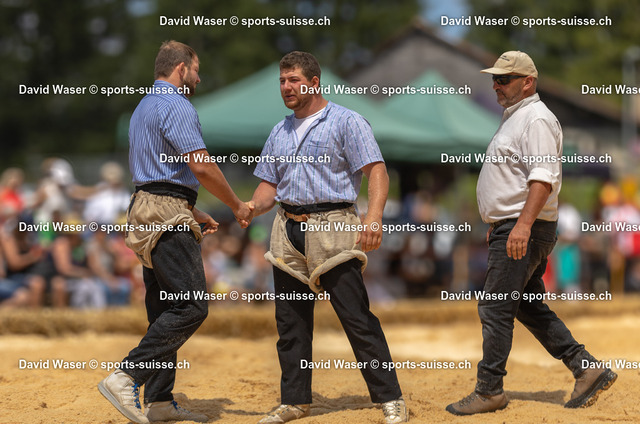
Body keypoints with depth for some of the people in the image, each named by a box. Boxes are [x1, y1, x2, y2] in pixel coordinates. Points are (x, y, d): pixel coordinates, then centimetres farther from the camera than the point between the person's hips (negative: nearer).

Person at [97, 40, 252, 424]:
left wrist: (195, 214, 27)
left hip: (148, 210, 11)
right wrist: (237, 206, -6)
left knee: (165, 308, 10)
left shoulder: (144, 108, 22)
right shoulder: (176, 106, -10)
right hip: (167, 211, -11)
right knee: (191, 307, -13)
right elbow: (201, 166, -18)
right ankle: (126, 378, -19)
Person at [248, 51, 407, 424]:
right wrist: (250, 209, -2)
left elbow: (377, 171, -9)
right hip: (288, 230, 6)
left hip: (331, 226, -6)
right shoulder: (280, 133, 20)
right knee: (291, 321, 7)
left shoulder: (346, 122, -1)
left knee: (357, 317, -10)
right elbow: (270, 184, 20)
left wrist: (374, 216, -24)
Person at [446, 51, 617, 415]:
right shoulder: (514, 118, 19)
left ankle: (489, 390, -1)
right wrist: (498, 225, 26)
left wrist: (523, 224, -33)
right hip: (511, 228, 11)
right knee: (529, 306, 13)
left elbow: (543, 177, -24)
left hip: (526, 229, -11)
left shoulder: (536, 118, -13)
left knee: (495, 308, -7)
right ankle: (588, 370, 13)